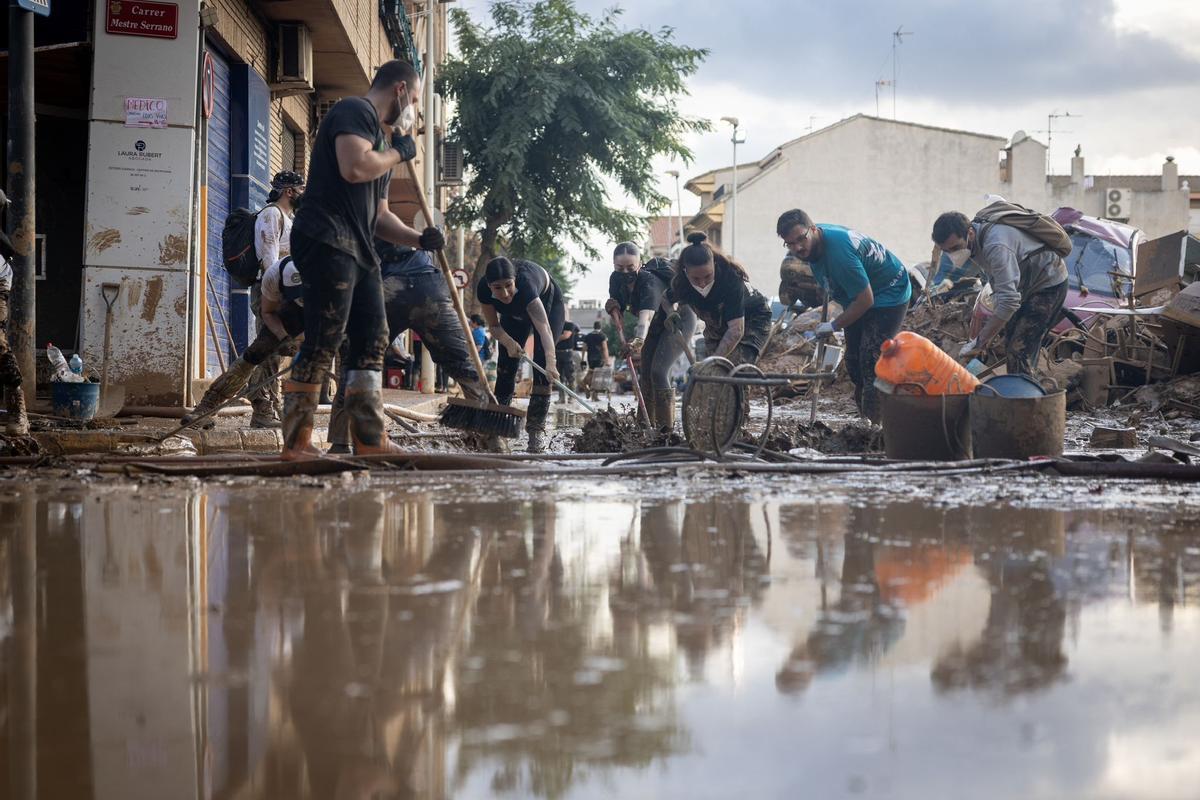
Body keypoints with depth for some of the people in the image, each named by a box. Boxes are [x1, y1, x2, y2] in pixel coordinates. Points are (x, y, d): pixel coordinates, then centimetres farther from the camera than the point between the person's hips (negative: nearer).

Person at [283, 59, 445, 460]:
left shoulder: (381, 139, 27)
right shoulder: (355, 111, -3)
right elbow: (354, 167, -23)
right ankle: (296, 444, -11)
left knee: (371, 342, 7)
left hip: (358, 250, 10)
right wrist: (399, 151, -6)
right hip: (327, 241, -10)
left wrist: (418, 238, 11)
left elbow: (379, 213, 27)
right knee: (323, 342, -12)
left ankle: (372, 442, 8)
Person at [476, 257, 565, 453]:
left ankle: (536, 429, -14)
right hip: (515, 312, 4)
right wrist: (508, 342, -37)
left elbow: (543, 327, -56)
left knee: (541, 365, -16)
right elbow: (494, 326, -16)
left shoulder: (525, 283, -46)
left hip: (548, 303, -4)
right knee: (506, 365, -2)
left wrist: (551, 362, -70)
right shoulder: (483, 290, -32)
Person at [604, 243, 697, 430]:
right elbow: (619, 315, -6)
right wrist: (612, 309, -30)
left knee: (659, 371, -21)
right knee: (646, 374, 4)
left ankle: (666, 429, -20)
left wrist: (639, 341, -73)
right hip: (657, 325, 8)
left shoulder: (649, 283, -38)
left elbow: (645, 316, -55)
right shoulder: (616, 280, -15)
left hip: (679, 321, -8)